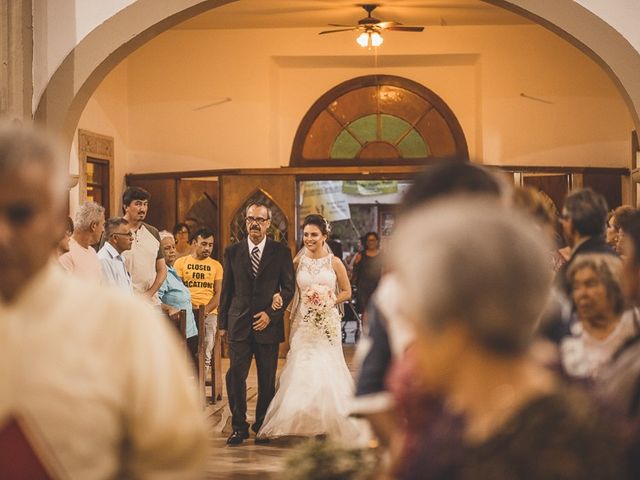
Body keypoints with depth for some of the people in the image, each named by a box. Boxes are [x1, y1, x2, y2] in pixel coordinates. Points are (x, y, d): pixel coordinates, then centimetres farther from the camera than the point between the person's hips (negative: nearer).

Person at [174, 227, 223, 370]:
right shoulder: (181, 262, 10)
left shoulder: (216, 265, 13)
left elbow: (218, 293, 6)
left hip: (209, 313, 1)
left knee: (206, 351, -6)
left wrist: (205, 310, -10)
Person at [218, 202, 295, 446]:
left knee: (267, 380, 5)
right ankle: (239, 426, 2)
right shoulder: (232, 252, 8)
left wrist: (271, 314, -9)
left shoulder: (281, 252, 3)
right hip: (239, 325, 1)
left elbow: (289, 287, 2)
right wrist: (223, 323, 9)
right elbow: (226, 290, 11)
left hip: (268, 324, -1)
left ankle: (262, 426, 17)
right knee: (235, 376, -7)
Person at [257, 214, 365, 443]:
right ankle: (302, 422, 6)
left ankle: (329, 422, 10)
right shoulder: (298, 261, 4)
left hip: (328, 323, -1)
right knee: (301, 370, -2)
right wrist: (279, 296, -16)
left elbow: (346, 291, 8)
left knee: (327, 370, -1)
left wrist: (330, 302, -7)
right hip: (303, 323, 1)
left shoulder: (335, 263, 1)